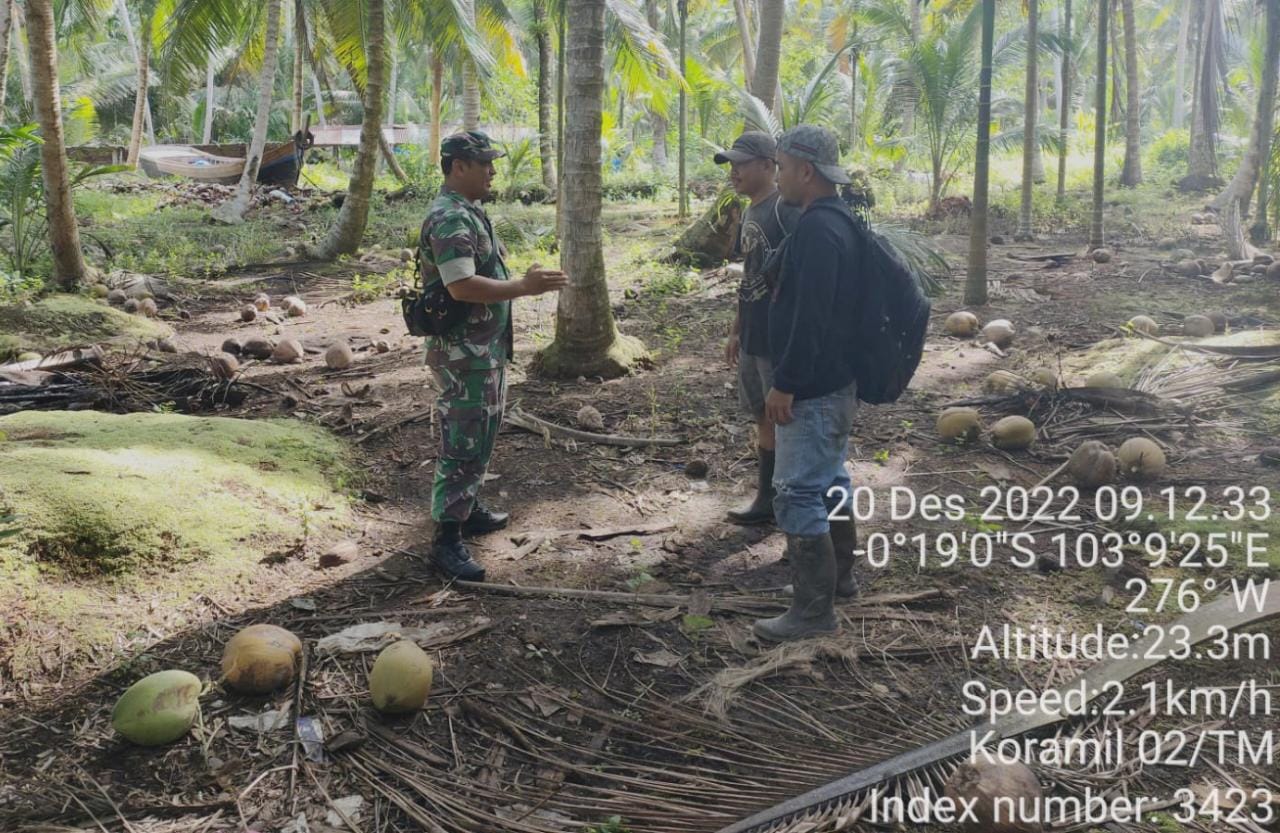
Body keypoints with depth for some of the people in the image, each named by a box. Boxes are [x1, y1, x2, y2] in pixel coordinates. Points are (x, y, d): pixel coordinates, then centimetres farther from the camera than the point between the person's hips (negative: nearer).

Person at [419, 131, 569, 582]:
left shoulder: (469, 212, 13)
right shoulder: (449, 218, -20)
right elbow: (462, 286, -30)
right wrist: (523, 286, -29)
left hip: (487, 346, 11)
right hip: (462, 351, -11)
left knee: (482, 432, 20)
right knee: (463, 442, -7)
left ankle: (469, 508, 34)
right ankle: (447, 540, -1)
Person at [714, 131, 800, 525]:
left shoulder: (787, 210, -15)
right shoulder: (750, 213, 13)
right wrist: (736, 330, 22)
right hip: (753, 337, 9)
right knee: (763, 418, 16)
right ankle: (768, 497, 27)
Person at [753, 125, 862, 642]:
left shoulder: (817, 229, -21)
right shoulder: (835, 221, 13)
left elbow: (810, 317, -27)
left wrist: (785, 384, -23)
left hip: (812, 388, -11)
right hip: (836, 381, 11)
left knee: (799, 493, -7)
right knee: (829, 481, 20)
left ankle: (814, 609, -1)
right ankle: (838, 577, 34)